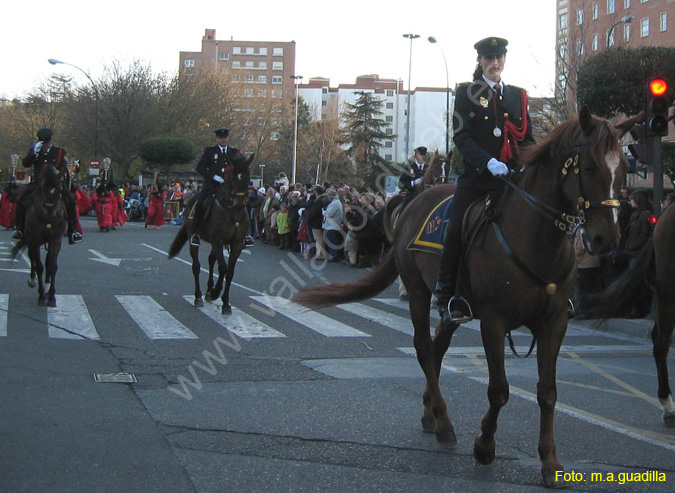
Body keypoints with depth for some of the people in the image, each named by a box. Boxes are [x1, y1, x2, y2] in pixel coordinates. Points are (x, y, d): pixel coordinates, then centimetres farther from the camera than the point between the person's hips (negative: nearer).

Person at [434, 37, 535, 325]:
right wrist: (488, 162, -21)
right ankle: (447, 296, -7)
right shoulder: (467, 93, 5)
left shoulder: (518, 96, 18)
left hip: (512, 175, 3)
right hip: (476, 176, -3)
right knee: (456, 230, -17)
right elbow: (461, 136, -6)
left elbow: (527, 138, 18)